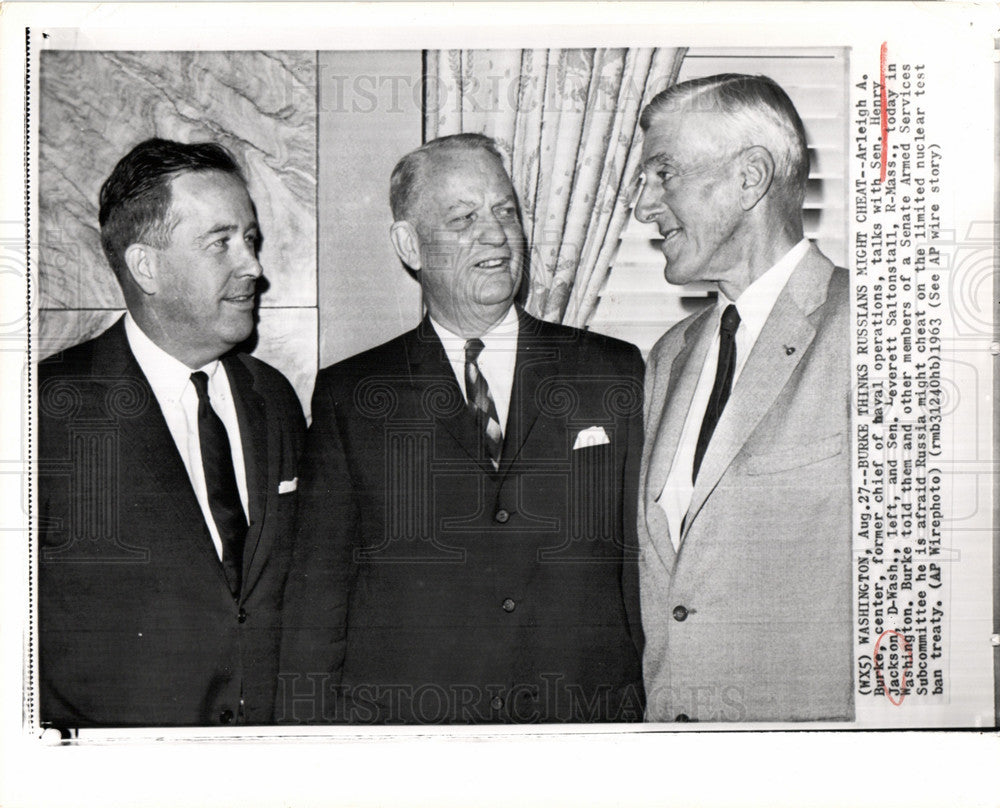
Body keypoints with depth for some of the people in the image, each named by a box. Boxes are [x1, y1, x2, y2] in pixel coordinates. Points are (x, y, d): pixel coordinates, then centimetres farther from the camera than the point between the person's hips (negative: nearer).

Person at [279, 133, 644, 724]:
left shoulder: (617, 375, 6)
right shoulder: (349, 397, 4)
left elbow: (648, 571, 7)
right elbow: (318, 594, 4)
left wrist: (659, 715, 2)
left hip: (586, 719, 1)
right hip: (401, 719, -1)